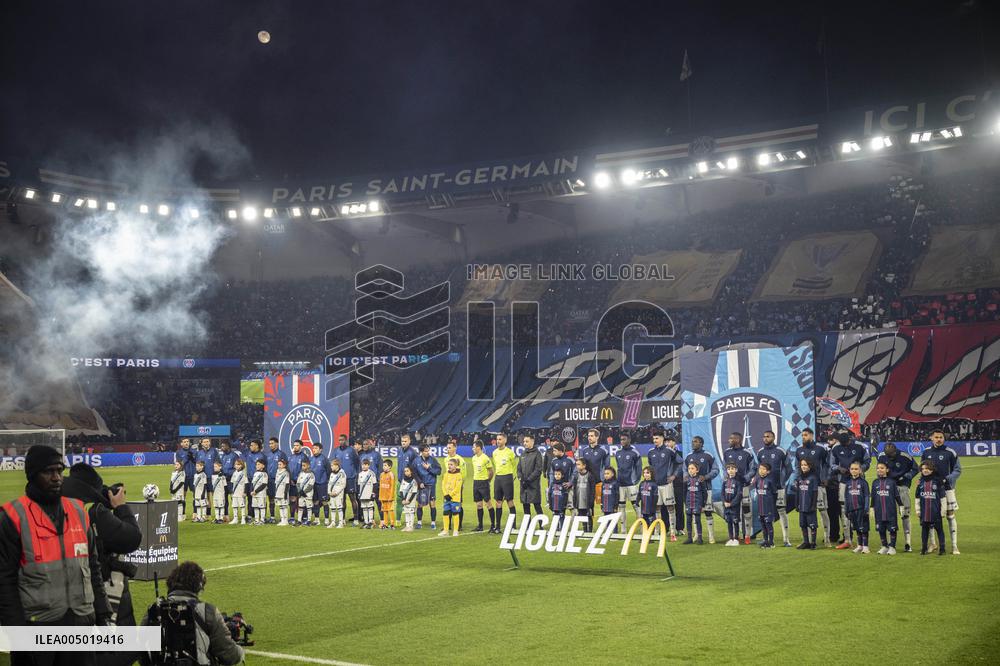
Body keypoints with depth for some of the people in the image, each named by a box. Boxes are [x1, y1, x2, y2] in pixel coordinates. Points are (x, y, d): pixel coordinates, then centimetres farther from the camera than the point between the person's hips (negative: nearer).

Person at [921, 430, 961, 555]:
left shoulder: (950, 453, -4)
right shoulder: (926, 452, 6)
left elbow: (957, 470, 0)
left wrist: (947, 479, -14)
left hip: (946, 488, -3)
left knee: (950, 515, -3)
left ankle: (954, 545, 1)